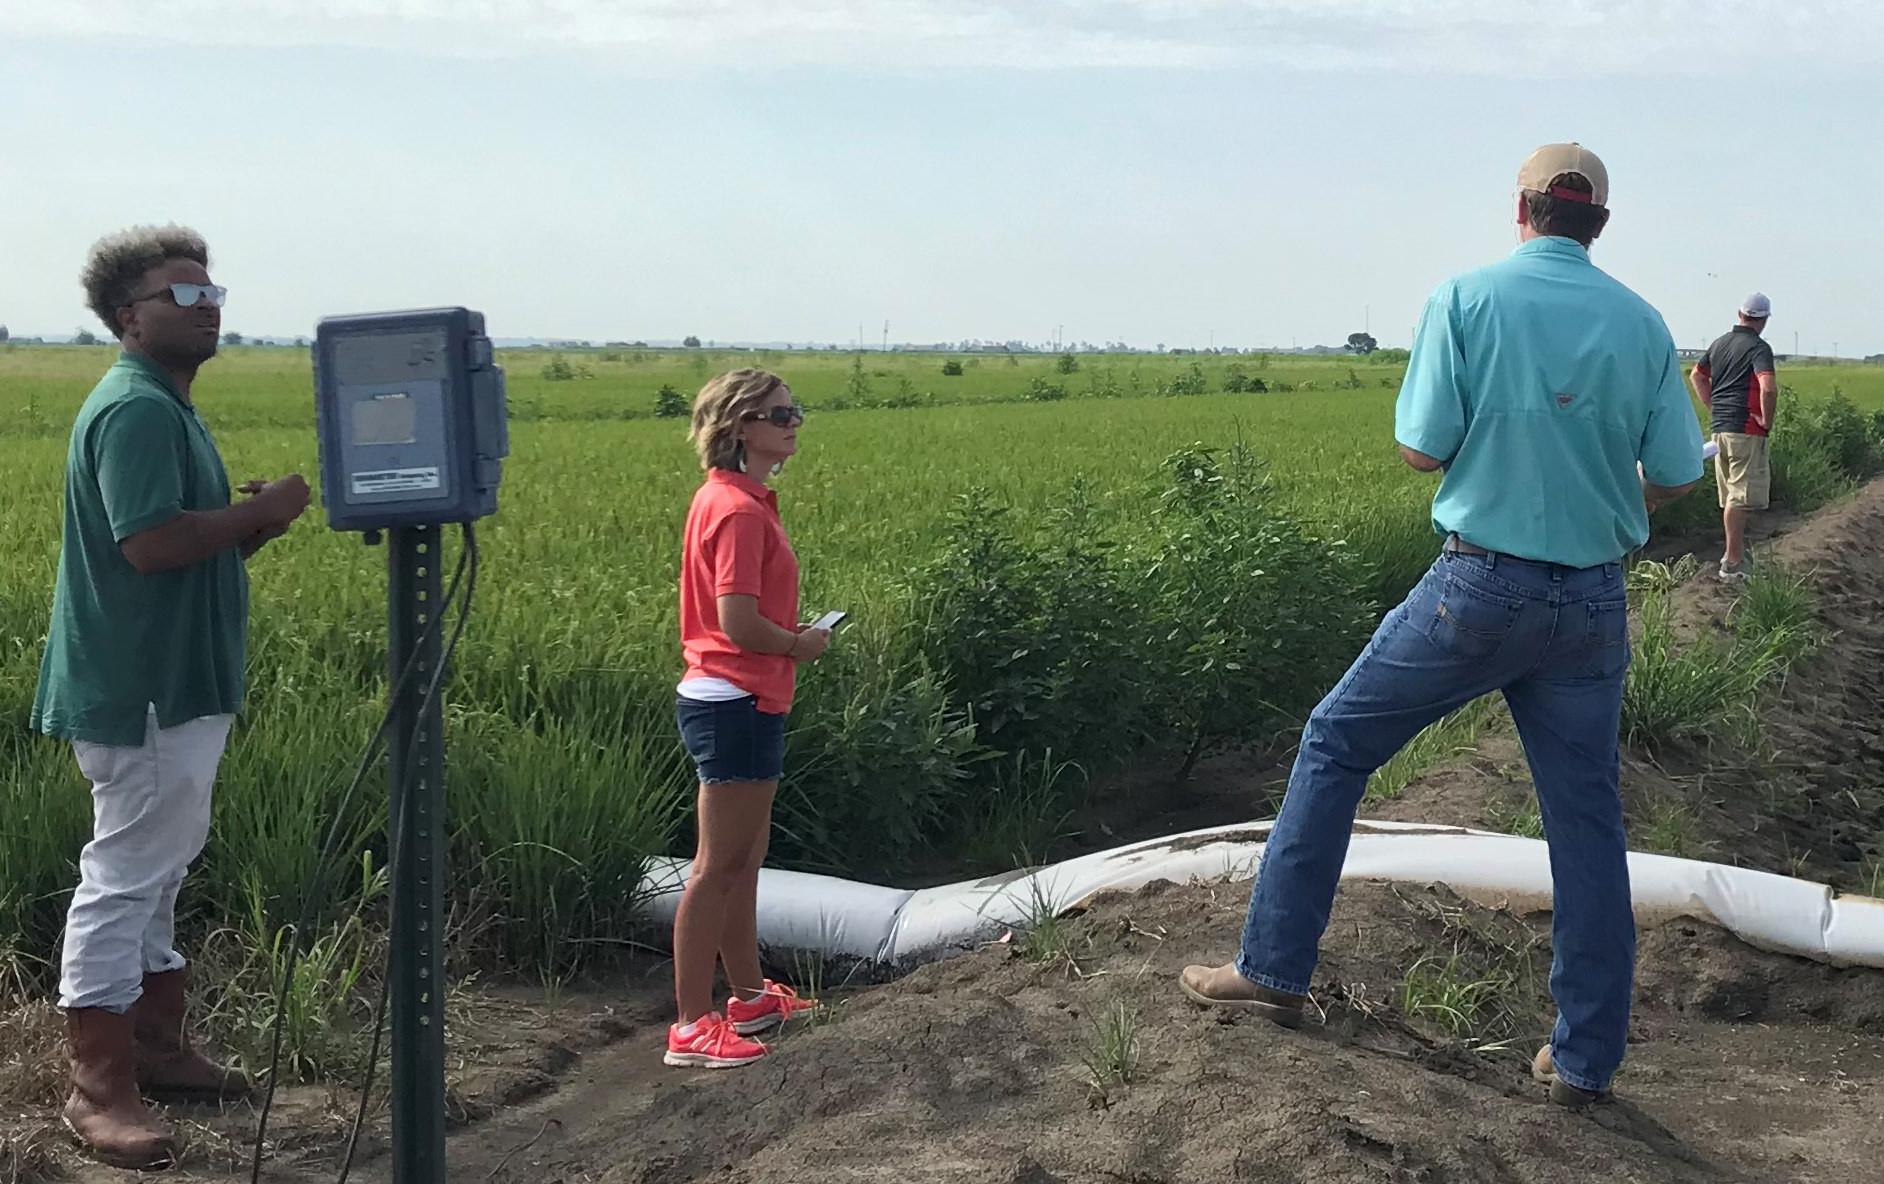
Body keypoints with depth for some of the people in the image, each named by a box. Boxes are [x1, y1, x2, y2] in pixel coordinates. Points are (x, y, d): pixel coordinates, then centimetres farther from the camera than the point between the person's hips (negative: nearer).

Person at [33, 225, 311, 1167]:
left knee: (154, 873, 18)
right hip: (142, 691, -11)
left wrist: (248, 526, 5)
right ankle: (100, 1089, 3)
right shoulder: (135, 409, -17)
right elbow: (149, 541, -28)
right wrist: (260, 513, -17)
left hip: (175, 684, 11)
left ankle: (157, 1045, 30)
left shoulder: (167, 406, 17)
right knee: (124, 878, -5)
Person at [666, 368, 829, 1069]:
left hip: (745, 703, 10)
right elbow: (739, 624, -24)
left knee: (744, 859, 19)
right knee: (718, 867, -4)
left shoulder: (740, 500, 13)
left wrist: (794, 633, 7)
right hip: (735, 704, -10)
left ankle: (750, 996, 32)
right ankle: (692, 1028, 3)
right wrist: (802, 644, -8)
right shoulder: (738, 510, -18)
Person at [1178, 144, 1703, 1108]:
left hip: (1479, 589, -3)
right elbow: (1676, 477, 4)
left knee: (1335, 745, 13)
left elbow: (1421, 451, -9)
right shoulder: (1641, 323, 2)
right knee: (1587, 820, 9)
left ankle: (1274, 969, 16)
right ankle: (1585, 1057, 15)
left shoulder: (1467, 298, -6)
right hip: (1593, 604, 3)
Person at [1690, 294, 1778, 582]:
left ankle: (1736, 553, 27)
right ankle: (1732, 563, -6)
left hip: (1720, 428, 8)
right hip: (1746, 430, -8)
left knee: (1730, 496, 16)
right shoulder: (1758, 348, -12)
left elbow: (1696, 375, 23)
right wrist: (1767, 420, -12)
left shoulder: (1720, 343, 12)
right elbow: (1768, 387, -26)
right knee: (1740, 497, -6)